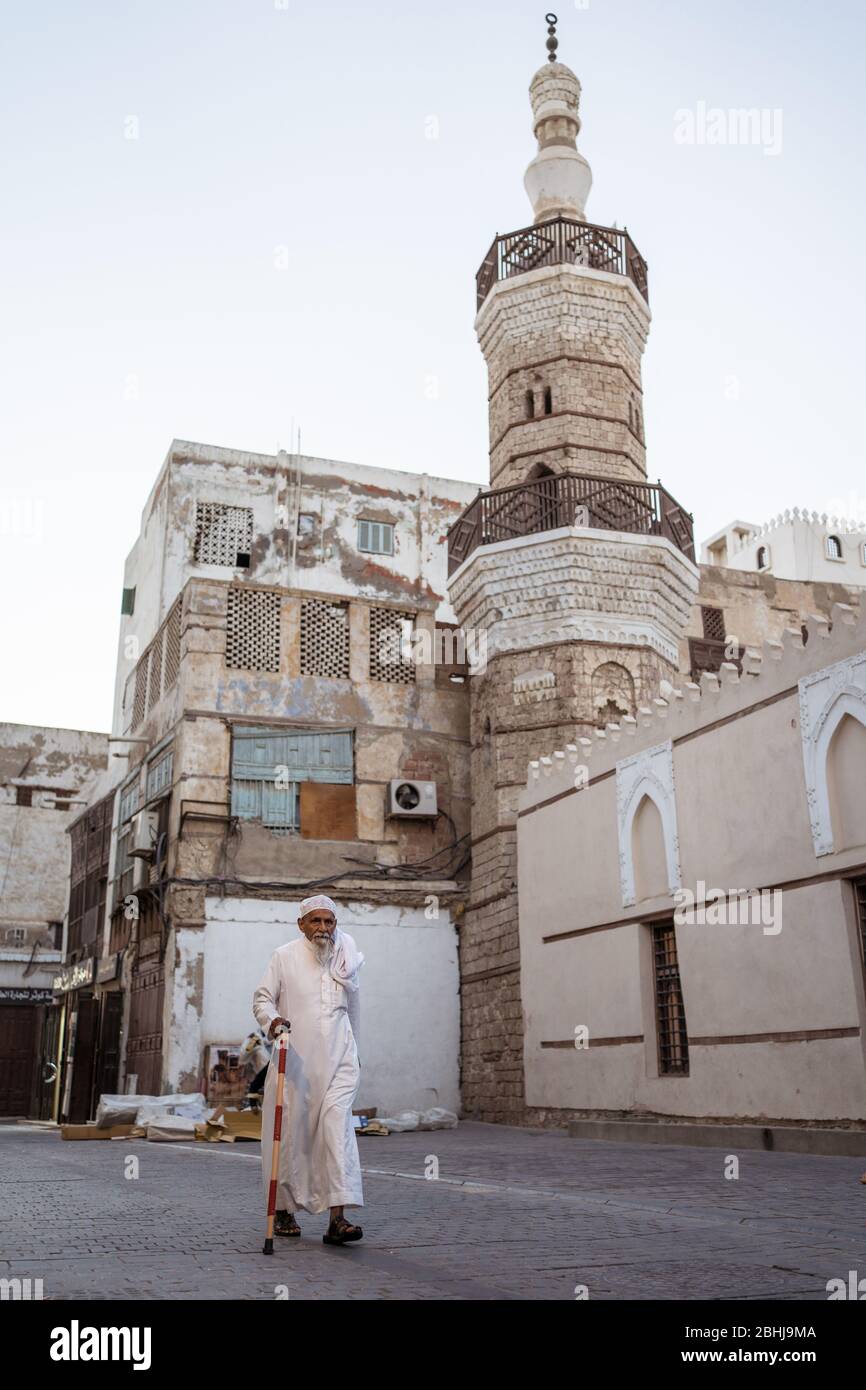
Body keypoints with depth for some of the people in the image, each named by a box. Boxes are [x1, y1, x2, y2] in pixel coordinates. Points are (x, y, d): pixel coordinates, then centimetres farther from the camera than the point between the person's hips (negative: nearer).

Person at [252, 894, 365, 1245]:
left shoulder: (347, 959, 10)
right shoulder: (284, 957, 1)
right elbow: (262, 997, 0)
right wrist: (271, 1020, -22)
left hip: (337, 1058, 2)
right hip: (294, 1058, -1)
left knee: (337, 1125, -13)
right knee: (289, 1131, 4)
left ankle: (337, 1218, -16)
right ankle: (284, 1210, 23)